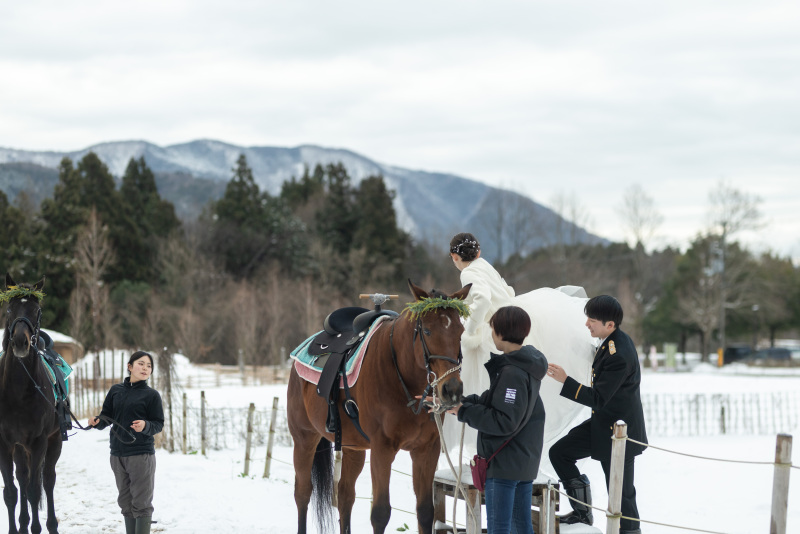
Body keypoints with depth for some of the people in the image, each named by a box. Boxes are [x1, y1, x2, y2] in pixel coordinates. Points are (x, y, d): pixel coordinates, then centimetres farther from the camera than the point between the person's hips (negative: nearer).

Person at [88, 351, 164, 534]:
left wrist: (145, 426, -23)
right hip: (118, 454, 5)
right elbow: (106, 417, 13)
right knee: (125, 502, 13)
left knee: (141, 502, -5)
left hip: (141, 454, -5)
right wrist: (96, 421, -9)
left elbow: (158, 424, -3)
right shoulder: (116, 390, 10)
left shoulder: (151, 395, -1)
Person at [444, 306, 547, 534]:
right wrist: (461, 402, 2)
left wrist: (464, 412, -18)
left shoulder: (512, 373, -22)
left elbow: (504, 422, -25)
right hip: (526, 460, 10)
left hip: (505, 463, -10)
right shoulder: (526, 366, 9)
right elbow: (493, 400, 12)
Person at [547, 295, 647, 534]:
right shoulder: (614, 341, 2)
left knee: (621, 492, 1)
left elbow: (598, 398, -26)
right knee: (559, 452, 9)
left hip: (618, 433, -10)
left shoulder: (618, 355, -29)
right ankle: (582, 511, 20)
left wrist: (565, 381, -26)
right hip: (602, 423, 10)